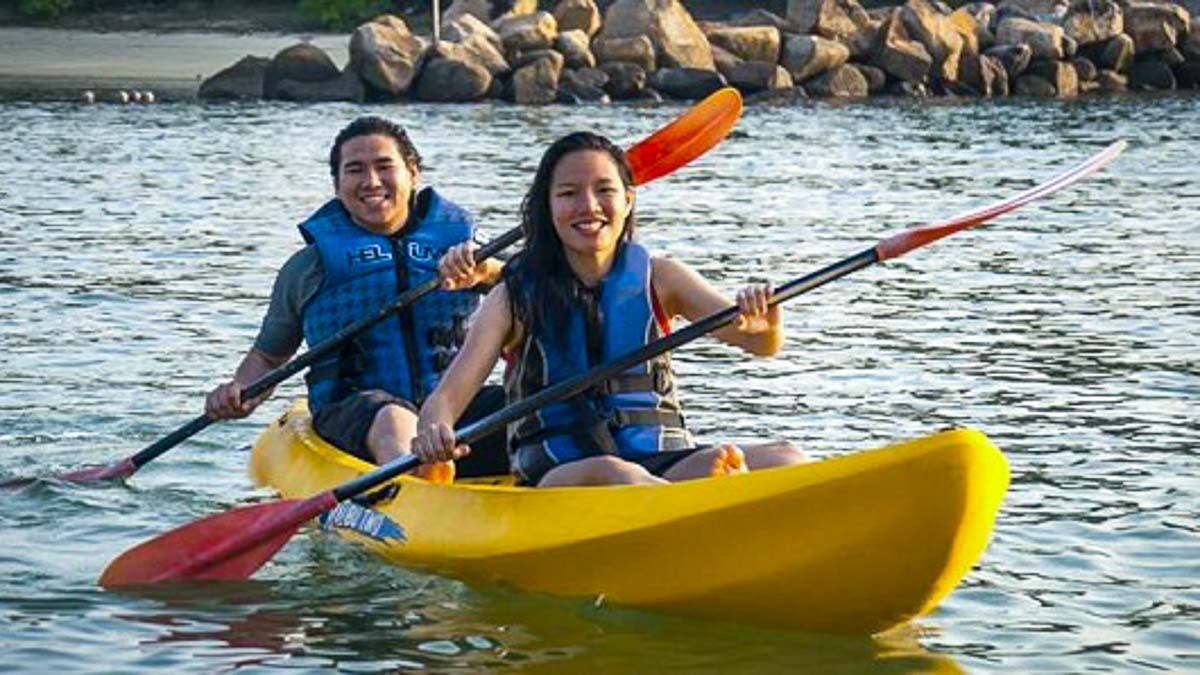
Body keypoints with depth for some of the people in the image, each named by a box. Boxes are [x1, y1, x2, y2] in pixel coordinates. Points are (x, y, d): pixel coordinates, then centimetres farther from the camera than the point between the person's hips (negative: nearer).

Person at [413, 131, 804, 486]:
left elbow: (763, 345, -1)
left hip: (665, 464, 3)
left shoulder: (657, 279, 10)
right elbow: (446, 397, -3)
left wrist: (765, 325, -27)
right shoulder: (517, 297, 5)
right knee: (606, 473, -38)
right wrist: (434, 432, -28)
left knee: (786, 459, -26)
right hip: (554, 477, -2)